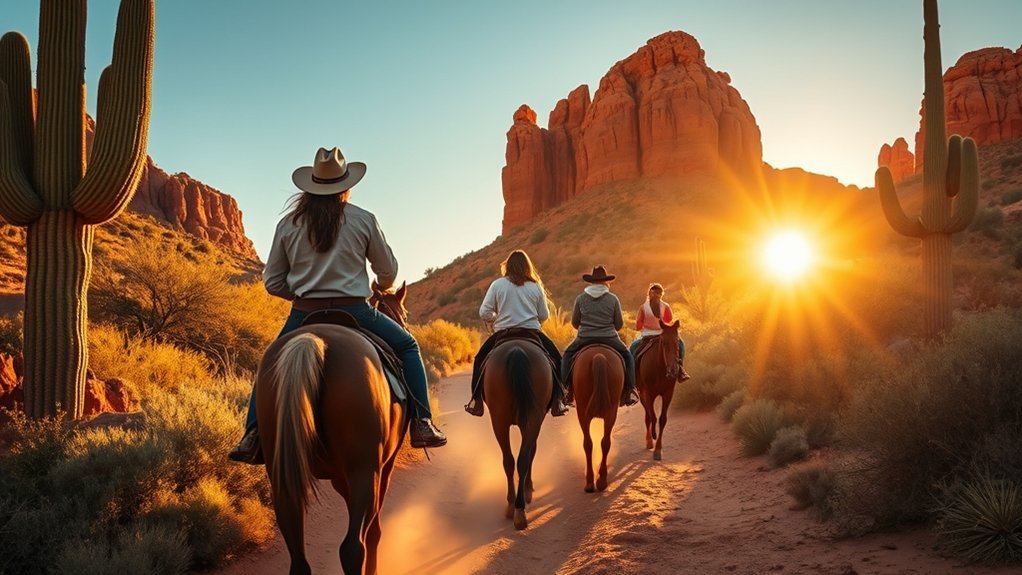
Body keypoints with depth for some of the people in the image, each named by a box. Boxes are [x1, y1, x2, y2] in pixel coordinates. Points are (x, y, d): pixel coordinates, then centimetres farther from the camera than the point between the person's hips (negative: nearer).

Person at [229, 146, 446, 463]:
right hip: (353, 312, -2)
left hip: (304, 315, 2)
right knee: (407, 347, 18)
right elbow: (388, 271, 8)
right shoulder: (364, 220, -1)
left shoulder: (288, 224, 4)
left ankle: (253, 434, 13)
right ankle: (422, 424, 7)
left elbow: (272, 282, 6)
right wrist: (382, 289, 31)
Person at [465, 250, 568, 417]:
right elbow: (544, 315, 7)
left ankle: (476, 401, 15)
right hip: (533, 333, 1)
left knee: (480, 359, 21)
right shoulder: (536, 287, 3)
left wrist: (494, 322, 15)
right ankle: (557, 401, 9)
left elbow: (484, 313, -5)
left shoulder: (497, 284, -2)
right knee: (555, 359, 19)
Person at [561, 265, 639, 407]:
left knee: (568, 355, 26)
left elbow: (574, 322, 7)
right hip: (609, 339, 0)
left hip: (584, 339, 1)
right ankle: (630, 391, 11)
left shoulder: (580, 298, -1)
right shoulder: (613, 299, -2)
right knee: (627, 356, 24)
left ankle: (566, 391, 15)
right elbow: (619, 323, 4)